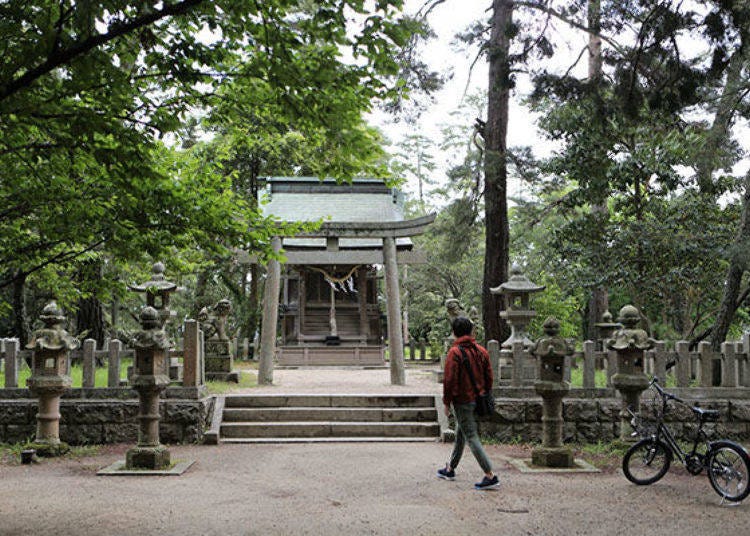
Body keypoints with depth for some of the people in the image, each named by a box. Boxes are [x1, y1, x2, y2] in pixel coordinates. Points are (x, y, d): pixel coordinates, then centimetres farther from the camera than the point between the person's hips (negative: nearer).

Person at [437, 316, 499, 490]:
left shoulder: (454, 352, -16)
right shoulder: (481, 351, 5)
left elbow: (450, 380, -18)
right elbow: (489, 377, 10)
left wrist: (446, 402, -9)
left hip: (462, 402, -8)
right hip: (477, 400, 8)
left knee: (472, 437, -5)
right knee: (460, 435, 21)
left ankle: (490, 476, -11)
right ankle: (450, 469, 35)